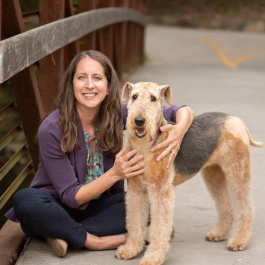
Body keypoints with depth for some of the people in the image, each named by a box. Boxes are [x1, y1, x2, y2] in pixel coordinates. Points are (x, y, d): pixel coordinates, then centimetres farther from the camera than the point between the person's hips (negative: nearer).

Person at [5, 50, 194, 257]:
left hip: (99, 208, 4)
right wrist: (115, 174, -32)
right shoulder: (51, 129, -21)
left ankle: (65, 234, -19)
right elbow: (70, 197, -18)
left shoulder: (116, 115, -10)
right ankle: (97, 241, -22)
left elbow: (183, 112, -10)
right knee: (25, 200, -35)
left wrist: (179, 131, -34)